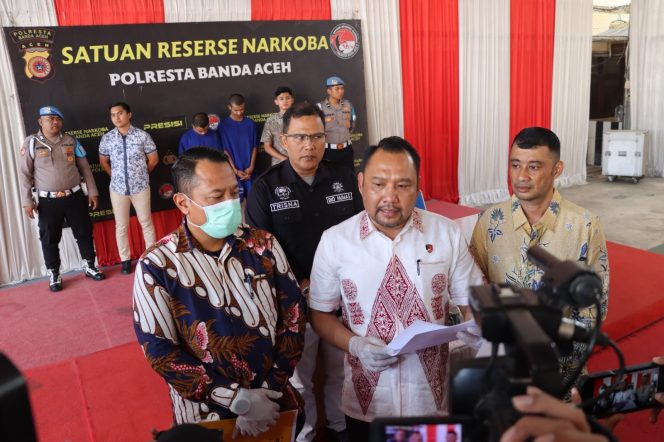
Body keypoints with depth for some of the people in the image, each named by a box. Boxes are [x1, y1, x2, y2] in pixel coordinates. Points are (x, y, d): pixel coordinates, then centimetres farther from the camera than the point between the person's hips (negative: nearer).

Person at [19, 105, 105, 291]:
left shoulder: (71, 141, 4)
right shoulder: (31, 142, -3)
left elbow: (85, 168, 9)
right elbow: (25, 174, -2)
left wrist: (92, 191, 6)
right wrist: (27, 201, -6)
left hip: (75, 197, 2)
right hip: (48, 200, -2)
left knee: (84, 233, 11)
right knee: (50, 239, 7)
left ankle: (90, 266, 27)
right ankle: (54, 275, 21)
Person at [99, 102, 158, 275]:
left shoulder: (142, 135, -7)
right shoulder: (107, 138, -2)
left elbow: (154, 159, 2)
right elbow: (103, 161, 12)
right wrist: (115, 176, 9)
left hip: (140, 186, -1)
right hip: (118, 188, 2)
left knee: (146, 223, 10)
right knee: (121, 226, 9)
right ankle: (125, 260, 20)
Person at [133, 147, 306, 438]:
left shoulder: (264, 245, -7)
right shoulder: (157, 266, -13)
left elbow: (294, 317, -6)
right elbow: (160, 351, -14)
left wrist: (268, 393, -13)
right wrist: (238, 399, -18)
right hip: (207, 414, -2)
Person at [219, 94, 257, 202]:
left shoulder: (250, 124, 4)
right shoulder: (223, 125, -4)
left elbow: (254, 147, 5)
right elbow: (225, 150, -5)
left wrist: (251, 167, -6)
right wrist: (235, 170, -10)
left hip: (249, 170, 3)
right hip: (234, 171, -2)